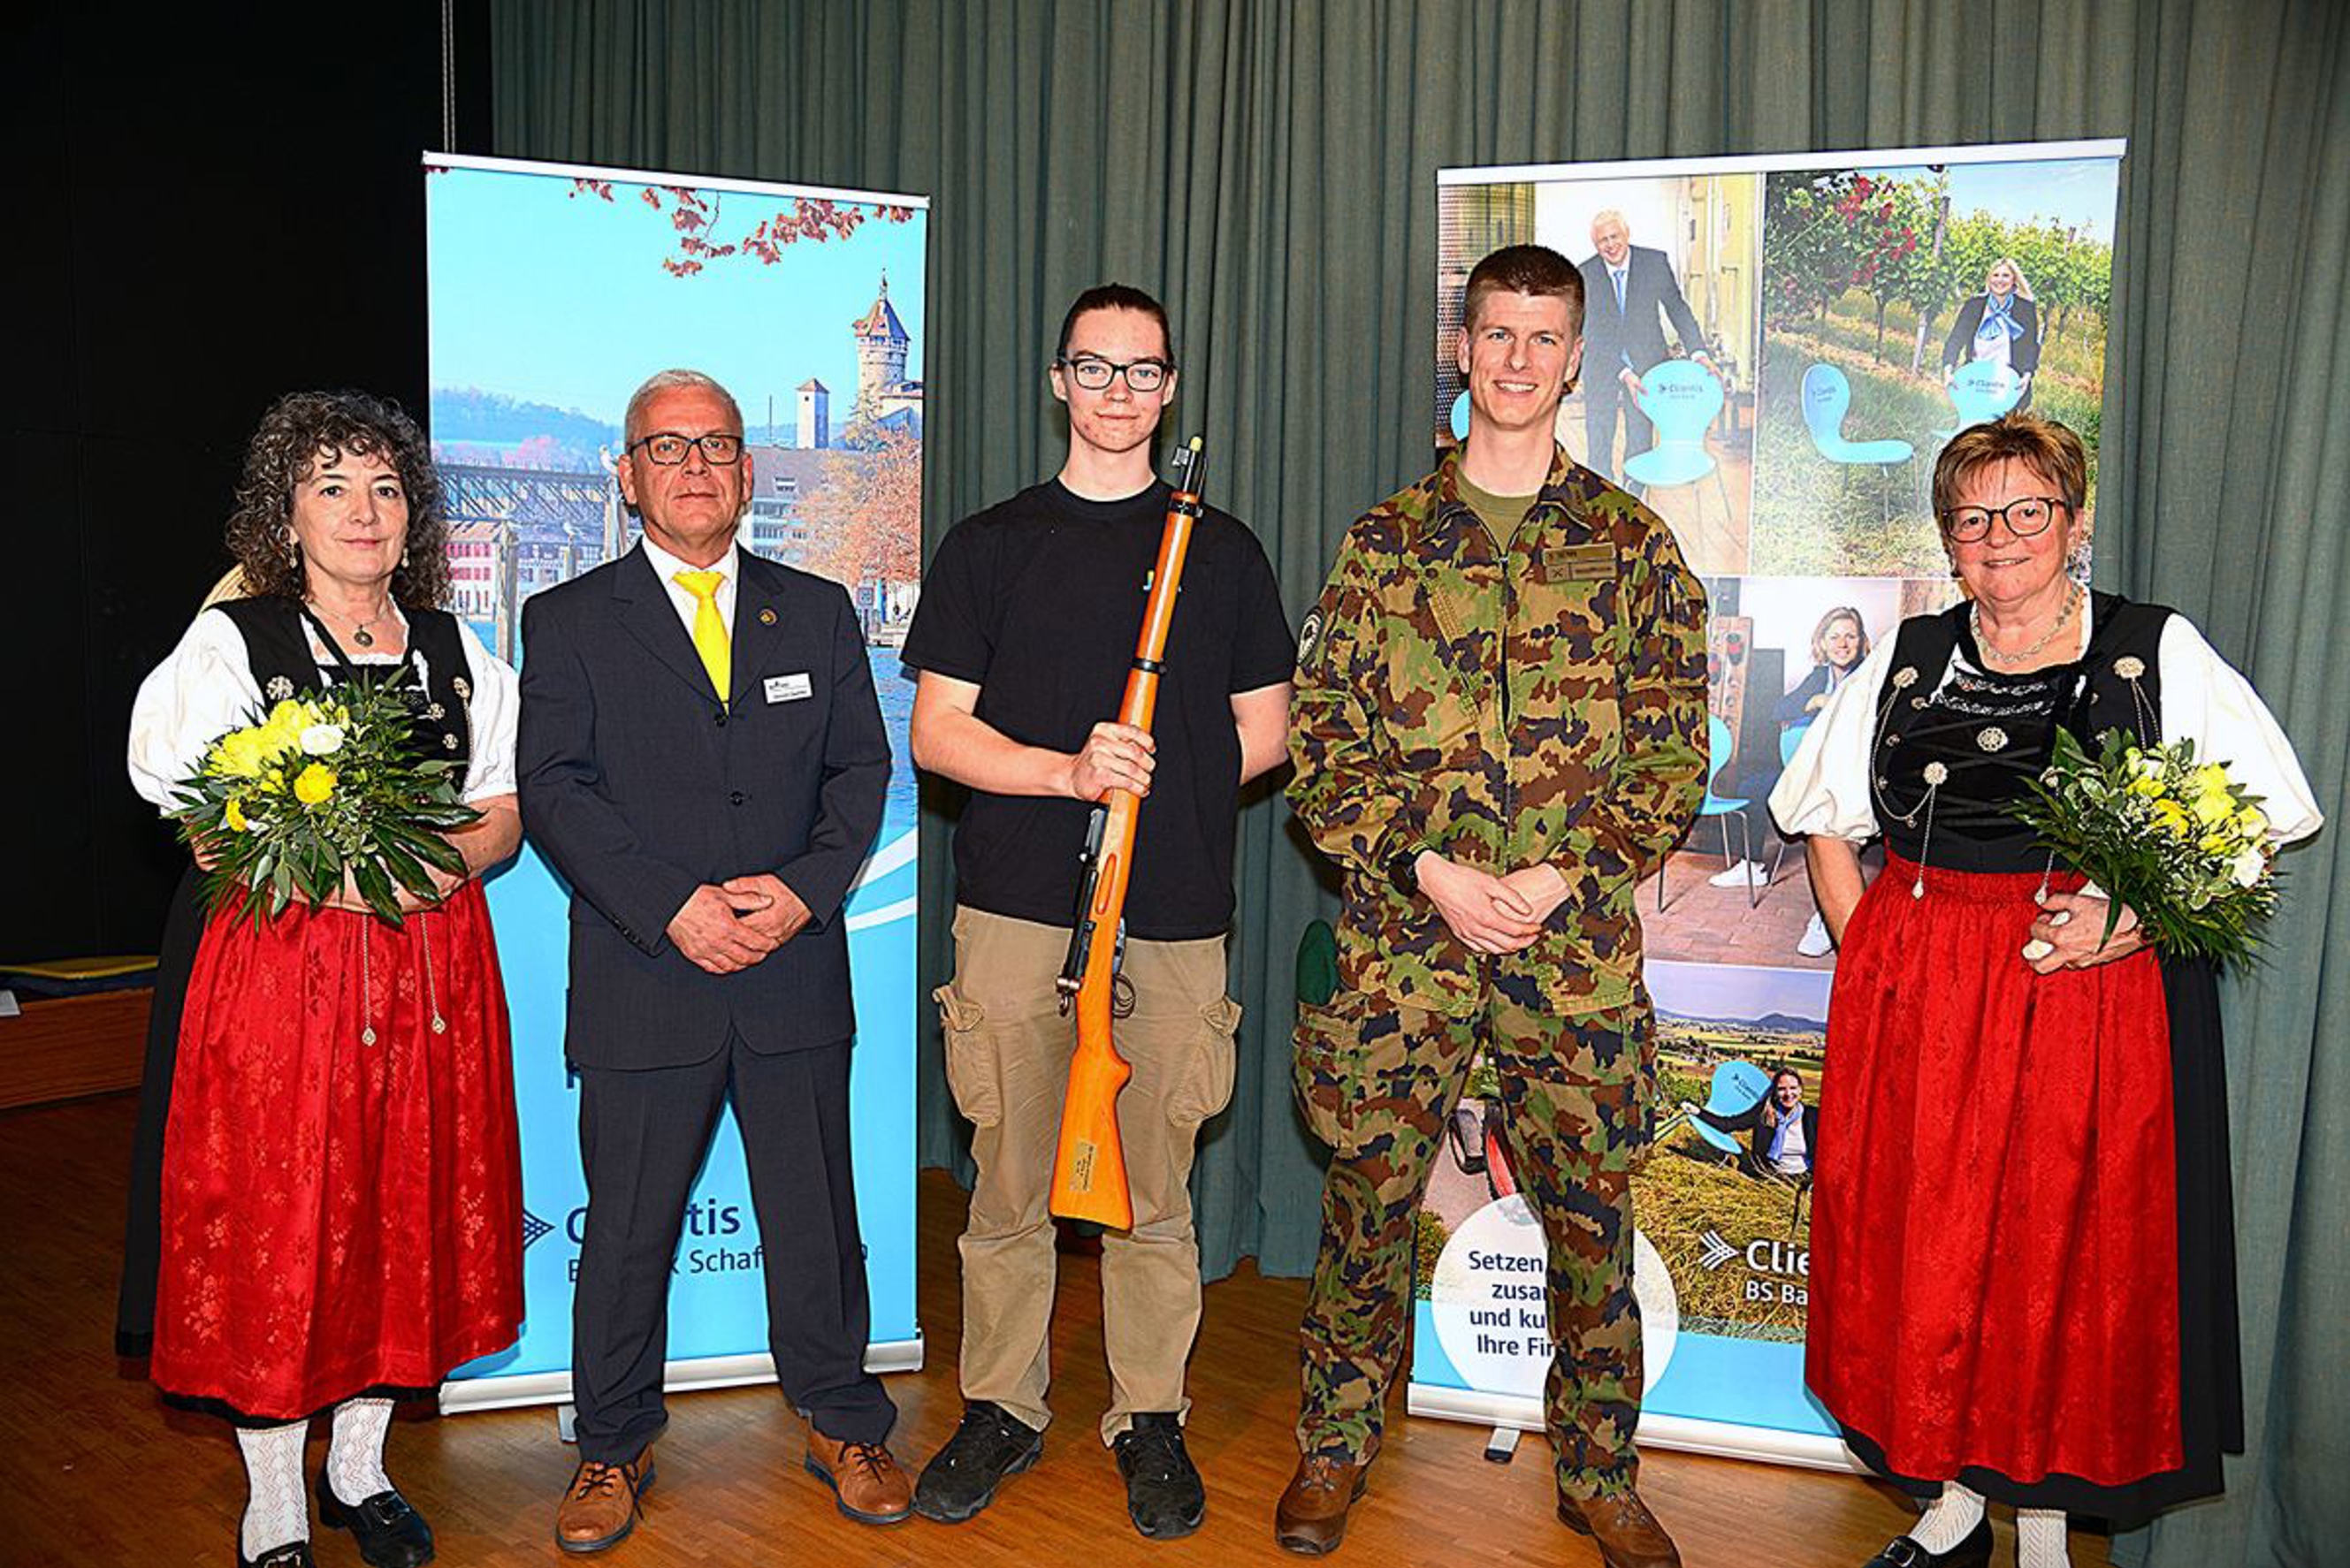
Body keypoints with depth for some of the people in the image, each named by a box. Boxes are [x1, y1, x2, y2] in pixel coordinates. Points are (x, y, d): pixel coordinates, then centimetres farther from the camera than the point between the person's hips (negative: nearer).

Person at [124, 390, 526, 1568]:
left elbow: (505, 803, 12)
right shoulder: (227, 644, -1)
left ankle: (360, 1468, 29)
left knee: (407, 1213, 10)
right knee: (273, 1222, 3)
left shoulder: (457, 653, 10)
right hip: (276, 968, -3)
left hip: (430, 968, 4)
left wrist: (459, 857, -10)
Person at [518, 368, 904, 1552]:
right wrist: (674, 908, -16)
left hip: (797, 973, 2)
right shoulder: (568, 621, 4)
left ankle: (842, 1423, 30)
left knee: (816, 1216, 11)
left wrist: (805, 888, -11)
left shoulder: (818, 611, 10)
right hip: (640, 981, -1)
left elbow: (861, 768, 6)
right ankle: (614, 1445, 29)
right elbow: (553, 791, -5)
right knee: (628, 1225, 10)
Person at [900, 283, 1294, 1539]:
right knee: (1008, 1184, 6)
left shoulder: (1221, 551, 11)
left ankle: (1150, 1418, 22)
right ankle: (1000, 1409, 23)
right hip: (1016, 910, 0)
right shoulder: (989, 547, 8)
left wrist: (1158, 777, -1)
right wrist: (1070, 773, -13)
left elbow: (1265, 728, 13)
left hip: (1173, 916, 0)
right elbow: (937, 731, 2)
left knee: (1154, 1193, 6)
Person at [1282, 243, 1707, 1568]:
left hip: (1578, 943, 0)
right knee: (1370, 1198, 8)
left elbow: (1676, 755, 3)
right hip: (1401, 932, 0)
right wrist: (1432, 871, -9)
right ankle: (1340, 1443, 29)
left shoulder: (1633, 544, 6)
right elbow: (1322, 746, 3)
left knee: (1591, 1213, 7)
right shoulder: (1385, 541, 7)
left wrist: (1559, 876, -9)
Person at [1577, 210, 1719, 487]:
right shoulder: (1585, 275, -11)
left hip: (1645, 363, 1)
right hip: (1602, 367, 0)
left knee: (1640, 445, 4)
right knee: (1598, 451, -1)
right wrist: (1623, 372, -23)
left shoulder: (1655, 262, -9)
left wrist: (1698, 352, -15)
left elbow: (1677, 308, -2)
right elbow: (1593, 334, -13)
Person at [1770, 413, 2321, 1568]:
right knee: (1924, 1253, 7)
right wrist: (1865, 952, 3)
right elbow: (1827, 819, 16)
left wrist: (2131, 921, -15)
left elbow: (2258, 825, -1)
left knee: (2071, 1259, 4)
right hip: (1916, 1005, 3)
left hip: (2095, 1002, -2)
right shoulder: (1908, 661, 9)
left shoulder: (2161, 655, 1)